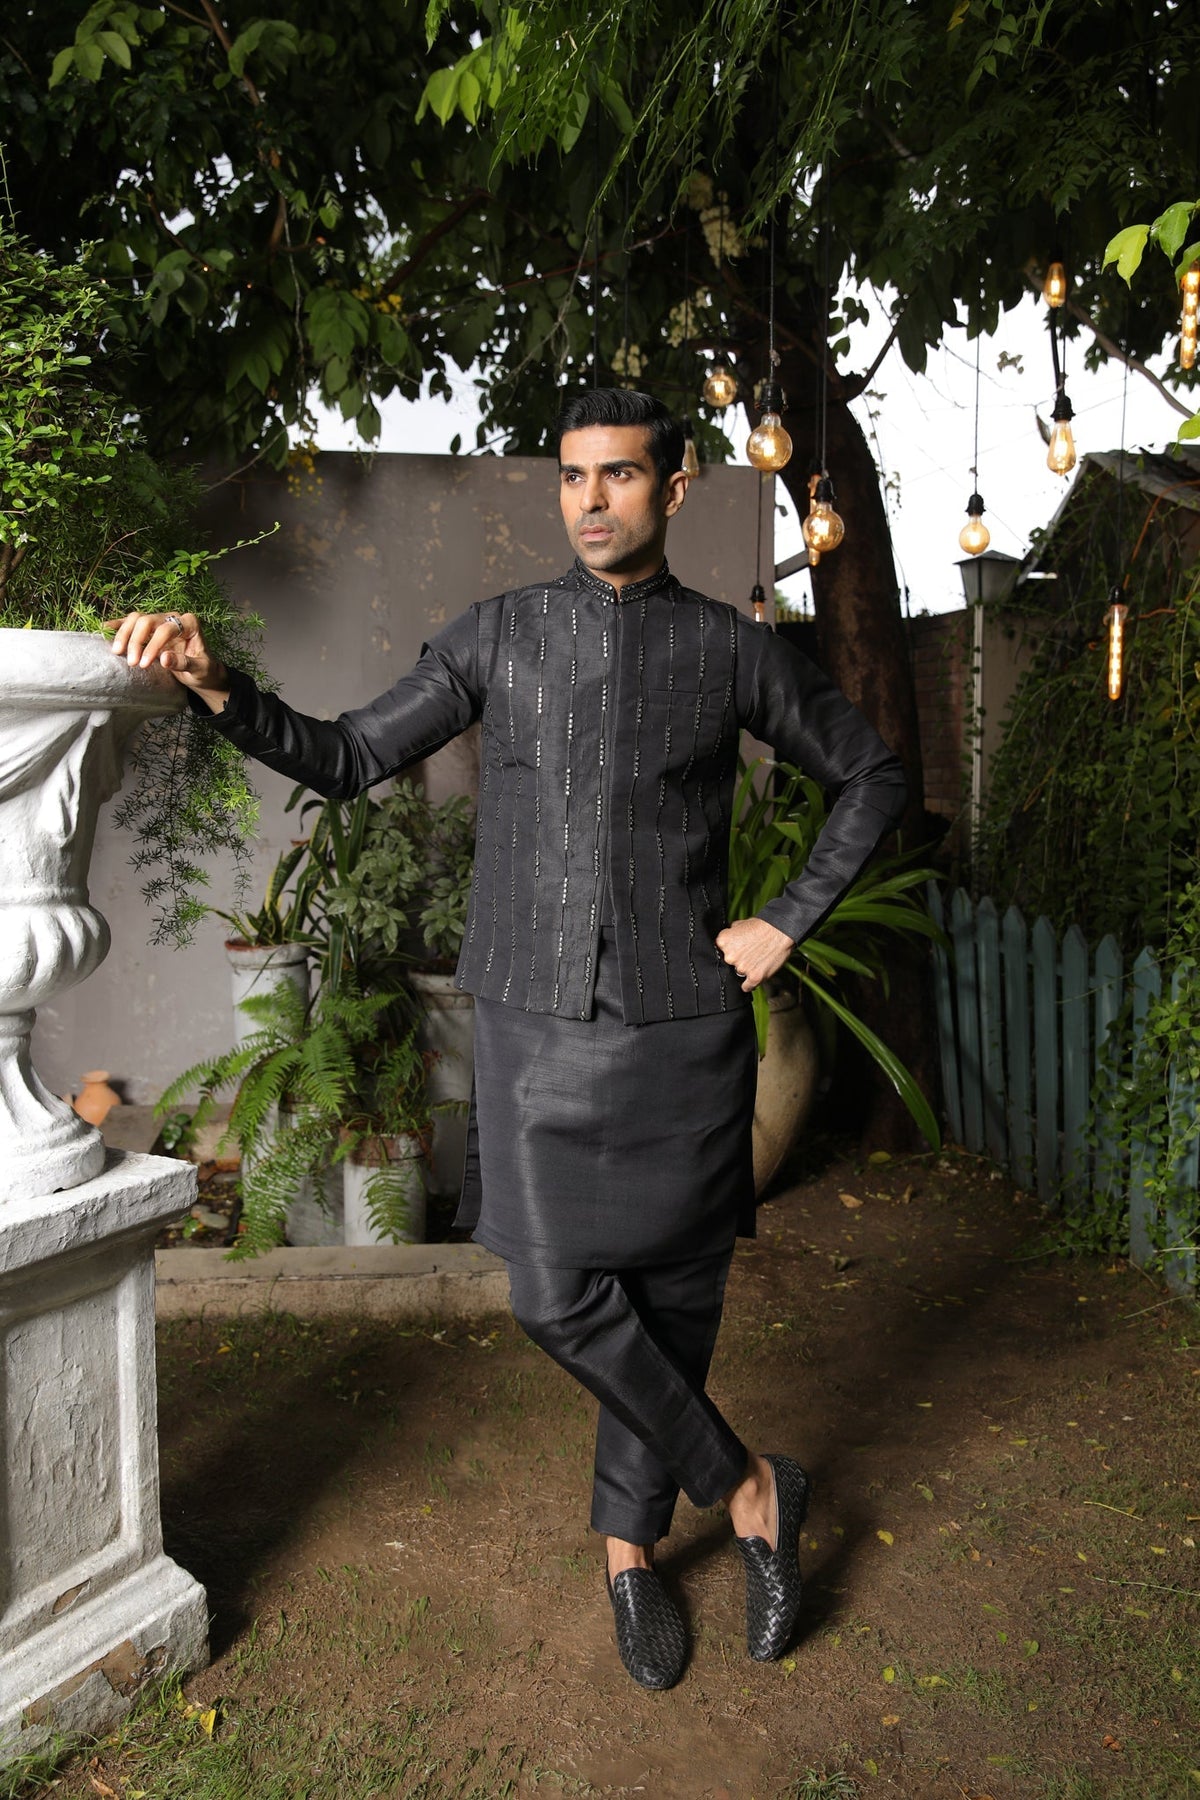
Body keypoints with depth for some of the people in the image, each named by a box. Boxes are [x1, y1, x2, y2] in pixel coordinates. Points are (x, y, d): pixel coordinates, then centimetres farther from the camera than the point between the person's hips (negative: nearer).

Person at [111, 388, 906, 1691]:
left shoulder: (730, 649, 1)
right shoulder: (498, 636, 4)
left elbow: (870, 776, 12)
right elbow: (351, 759, 6)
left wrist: (788, 923, 3)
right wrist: (218, 687, -11)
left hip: (683, 1027, 0)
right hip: (538, 1027, 1)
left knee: (671, 1294, 7)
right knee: (559, 1296, -7)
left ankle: (631, 1548, 30)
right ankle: (749, 1490, 17)